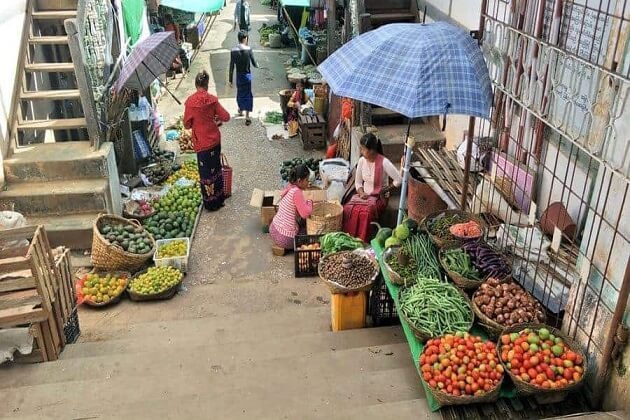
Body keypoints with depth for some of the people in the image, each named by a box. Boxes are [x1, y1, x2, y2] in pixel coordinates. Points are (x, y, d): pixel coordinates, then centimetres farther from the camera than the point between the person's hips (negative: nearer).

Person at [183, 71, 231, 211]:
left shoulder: (190, 101, -13)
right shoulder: (212, 99, -6)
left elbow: (187, 124, -6)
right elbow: (226, 117, -3)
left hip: (202, 142, -3)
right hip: (215, 139, 4)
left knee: (206, 172, 8)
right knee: (216, 168, 19)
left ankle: (211, 203, 18)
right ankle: (219, 198, 32)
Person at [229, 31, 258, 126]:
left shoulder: (233, 51, -6)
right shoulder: (248, 49, -14)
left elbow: (231, 67, -3)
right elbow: (254, 64, -8)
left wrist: (230, 80, 3)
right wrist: (257, 65, 17)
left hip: (239, 76, 3)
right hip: (247, 75, -3)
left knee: (240, 93, 23)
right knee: (247, 95, 3)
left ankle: (241, 110, 43)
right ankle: (247, 117, -1)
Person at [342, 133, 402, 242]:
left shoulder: (384, 162, -18)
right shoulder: (362, 161, -1)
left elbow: (399, 180, -18)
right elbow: (358, 182, 8)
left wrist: (386, 190, -10)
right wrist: (361, 193, -10)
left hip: (379, 197, -5)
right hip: (364, 194, 5)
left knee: (365, 212, -34)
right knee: (347, 209, -24)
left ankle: (362, 242, -21)